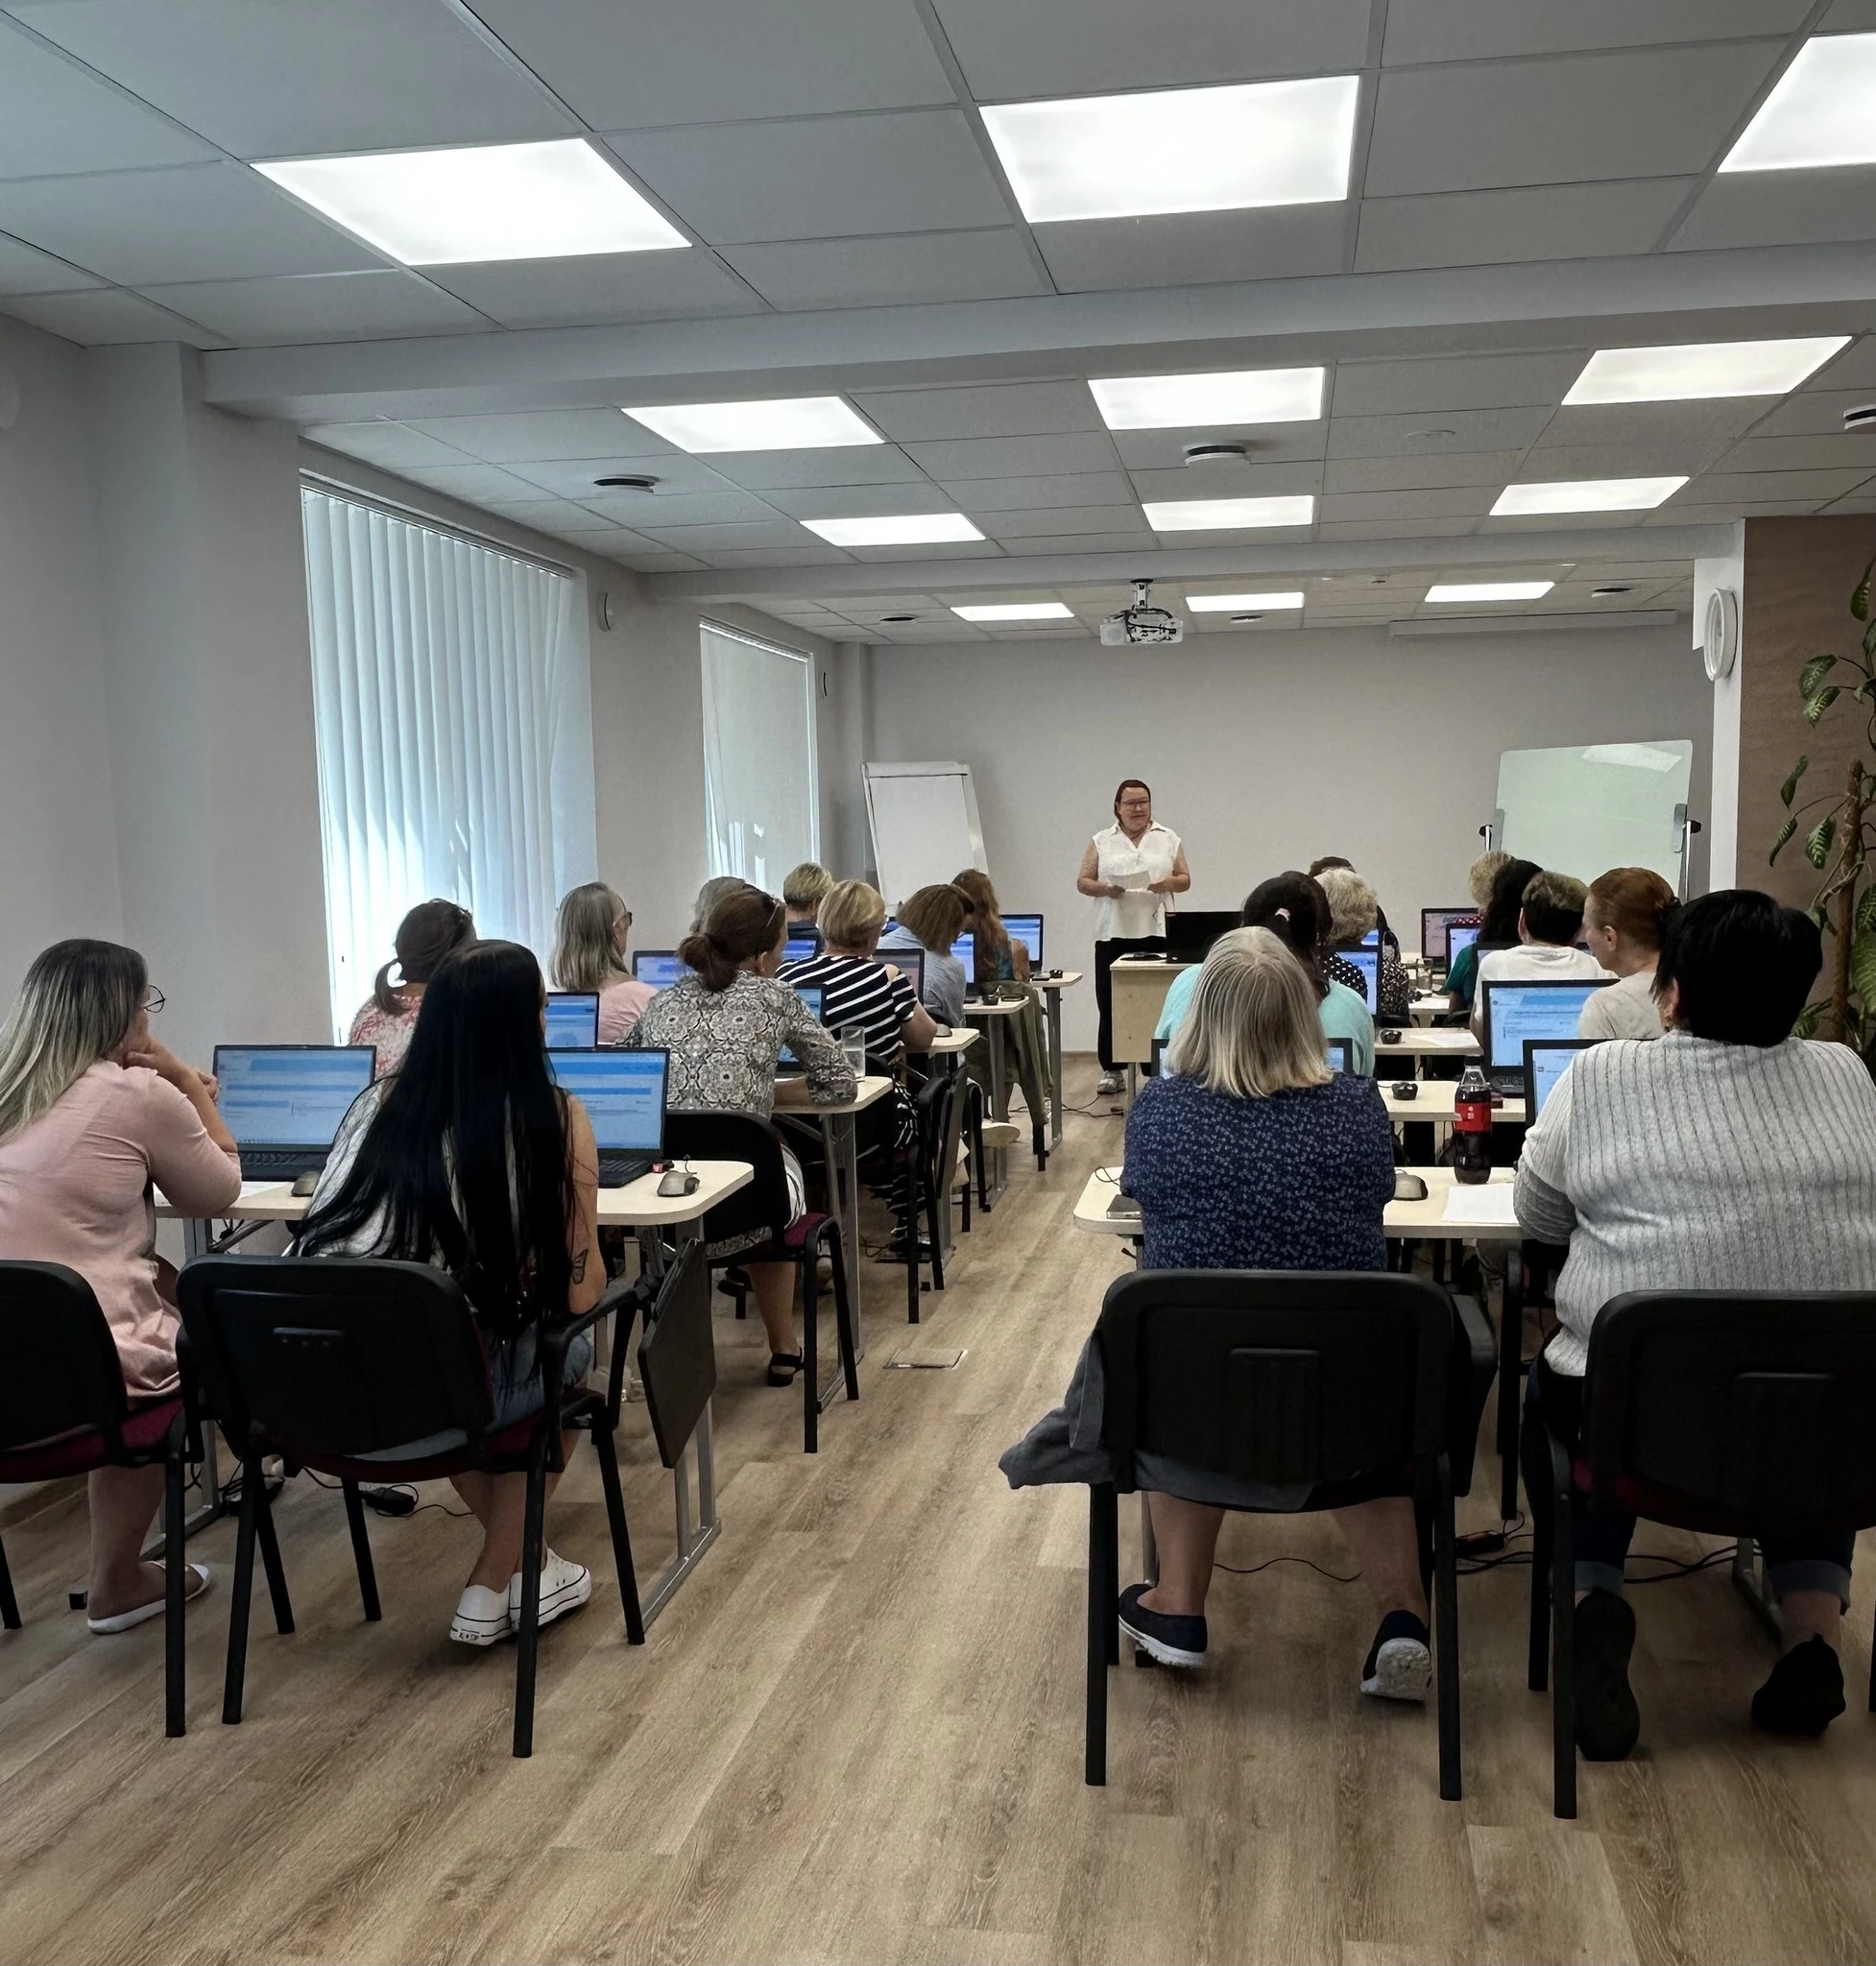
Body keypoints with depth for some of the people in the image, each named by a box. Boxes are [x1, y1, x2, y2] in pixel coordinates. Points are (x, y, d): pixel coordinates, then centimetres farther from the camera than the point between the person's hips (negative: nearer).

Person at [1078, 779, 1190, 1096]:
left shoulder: (1168, 839, 10)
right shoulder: (1101, 842, 9)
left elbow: (1185, 879, 10)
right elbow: (1083, 881, 7)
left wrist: (1169, 883, -12)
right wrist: (1104, 889, -13)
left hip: (1156, 934, 0)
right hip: (1112, 935, 1)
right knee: (1110, 1006, 2)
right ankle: (1111, 1070, 10)